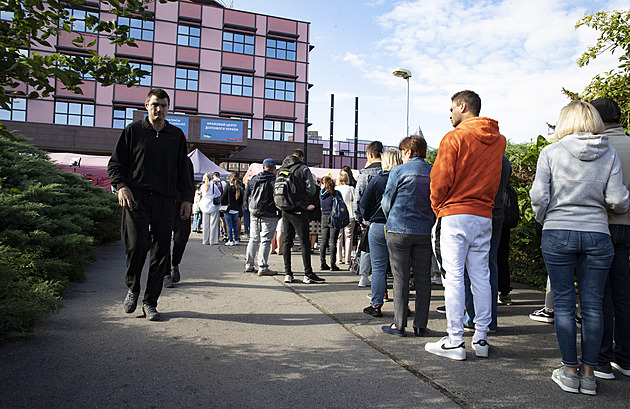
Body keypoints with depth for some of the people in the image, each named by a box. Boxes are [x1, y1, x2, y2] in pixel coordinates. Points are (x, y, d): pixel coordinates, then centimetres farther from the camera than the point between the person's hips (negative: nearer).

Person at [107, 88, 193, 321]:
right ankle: (132, 289, 13)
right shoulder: (133, 131, 10)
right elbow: (115, 164, 9)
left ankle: (150, 302, 11)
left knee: (161, 252, -1)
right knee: (137, 245, -15)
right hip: (136, 197, -2)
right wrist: (121, 186, -8)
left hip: (165, 200, 2)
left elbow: (183, 171, 20)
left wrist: (187, 198, 10)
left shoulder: (177, 136, 17)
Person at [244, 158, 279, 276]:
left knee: (253, 239, 15)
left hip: (254, 214, 5)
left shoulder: (252, 180, 9)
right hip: (269, 215, -5)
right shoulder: (275, 181, -9)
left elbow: (246, 197, 14)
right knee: (265, 241, -3)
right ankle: (262, 268, -3)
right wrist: (279, 212, 2)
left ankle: (249, 265, 20)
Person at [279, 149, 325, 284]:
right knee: (304, 242, -1)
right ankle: (308, 274, 2)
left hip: (285, 210, 5)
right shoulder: (304, 169, -6)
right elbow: (311, 189, -11)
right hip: (299, 210, -5)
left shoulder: (282, 169, 10)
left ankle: (288, 274, 11)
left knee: (287, 241, 9)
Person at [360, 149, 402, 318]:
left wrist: (369, 219, 13)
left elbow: (364, 204, -3)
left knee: (378, 269, 5)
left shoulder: (377, 180, -6)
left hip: (379, 228, -2)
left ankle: (376, 305, 10)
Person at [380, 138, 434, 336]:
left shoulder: (398, 171, -5)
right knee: (423, 278, 9)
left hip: (399, 230, -3)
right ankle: (420, 325, 15)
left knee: (400, 278, 2)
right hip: (425, 231, 3)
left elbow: (386, 202, -1)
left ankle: (399, 324, 8)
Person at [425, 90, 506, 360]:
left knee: (453, 277, -3)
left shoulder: (455, 137, -9)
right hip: (484, 216, 7)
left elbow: (440, 179, -9)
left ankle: (455, 341, 2)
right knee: (481, 277, 10)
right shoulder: (498, 140, 10)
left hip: (454, 216, -6)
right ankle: (481, 338, 18)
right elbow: (494, 181, 13)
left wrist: (437, 207, 4)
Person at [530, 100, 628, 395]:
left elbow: (539, 196, -8)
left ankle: (570, 371, 13)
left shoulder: (551, 152, -2)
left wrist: (543, 219, 10)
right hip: (596, 235, 2)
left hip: (557, 234, -1)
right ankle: (588, 373, 15)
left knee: (564, 303, 6)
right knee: (592, 305, 8)